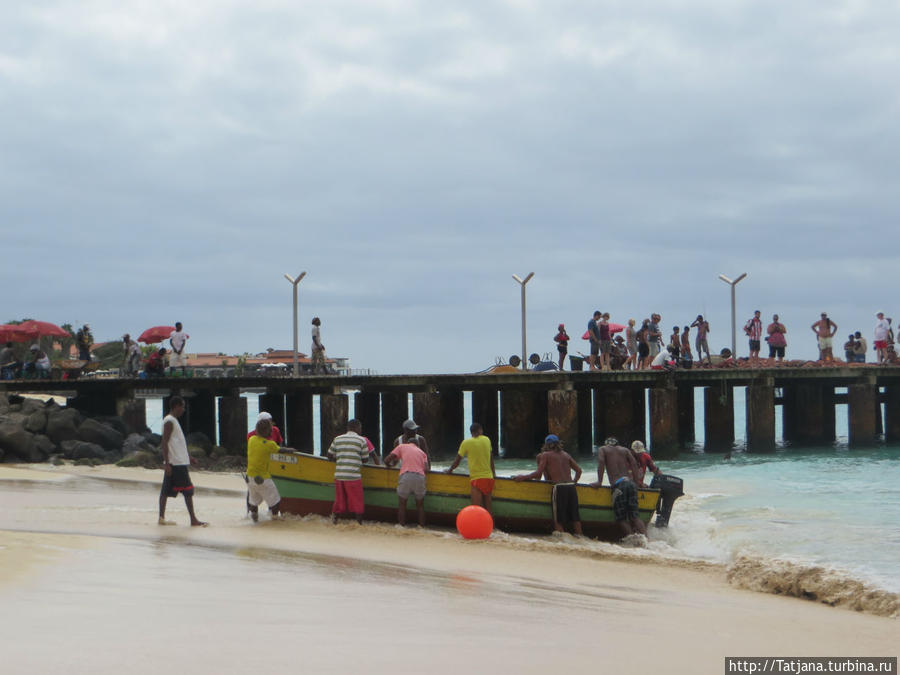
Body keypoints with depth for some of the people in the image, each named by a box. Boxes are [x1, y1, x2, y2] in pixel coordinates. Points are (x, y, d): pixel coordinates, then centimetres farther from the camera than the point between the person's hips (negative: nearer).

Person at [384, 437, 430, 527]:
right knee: (420, 505, 17)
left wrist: (389, 465, 37)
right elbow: (427, 468, 10)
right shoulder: (422, 452, 28)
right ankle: (421, 526, 15)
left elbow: (387, 460, 15)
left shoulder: (402, 446, 21)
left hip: (406, 476, -2)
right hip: (420, 477, 2)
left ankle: (402, 526, 9)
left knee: (402, 504, 12)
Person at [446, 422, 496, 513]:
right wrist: (493, 473, 30)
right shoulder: (487, 440, 7)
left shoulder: (466, 443, -4)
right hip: (489, 478, 5)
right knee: (487, 509, 10)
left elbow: (457, 461, 4)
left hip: (477, 479, -5)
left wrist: (450, 470, 22)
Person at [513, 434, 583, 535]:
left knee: (558, 519, -1)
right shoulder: (566, 455, 19)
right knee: (575, 517, 8)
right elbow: (579, 470, 17)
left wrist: (523, 477, 4)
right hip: (571, 487, 5)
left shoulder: (545, 455, 4)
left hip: (559, 488, -5)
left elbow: (538, 473, -5)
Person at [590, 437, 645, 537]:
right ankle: (644, 535, -11)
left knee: (621, 517, -2)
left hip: (618, 485, -4)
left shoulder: (602, 449, 16)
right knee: (634, 515, 7)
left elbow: (601, 462, -2)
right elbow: (634, 463, 12)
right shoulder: (625, 450, 24)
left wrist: (599, 482, -3)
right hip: (631, 483, 4)